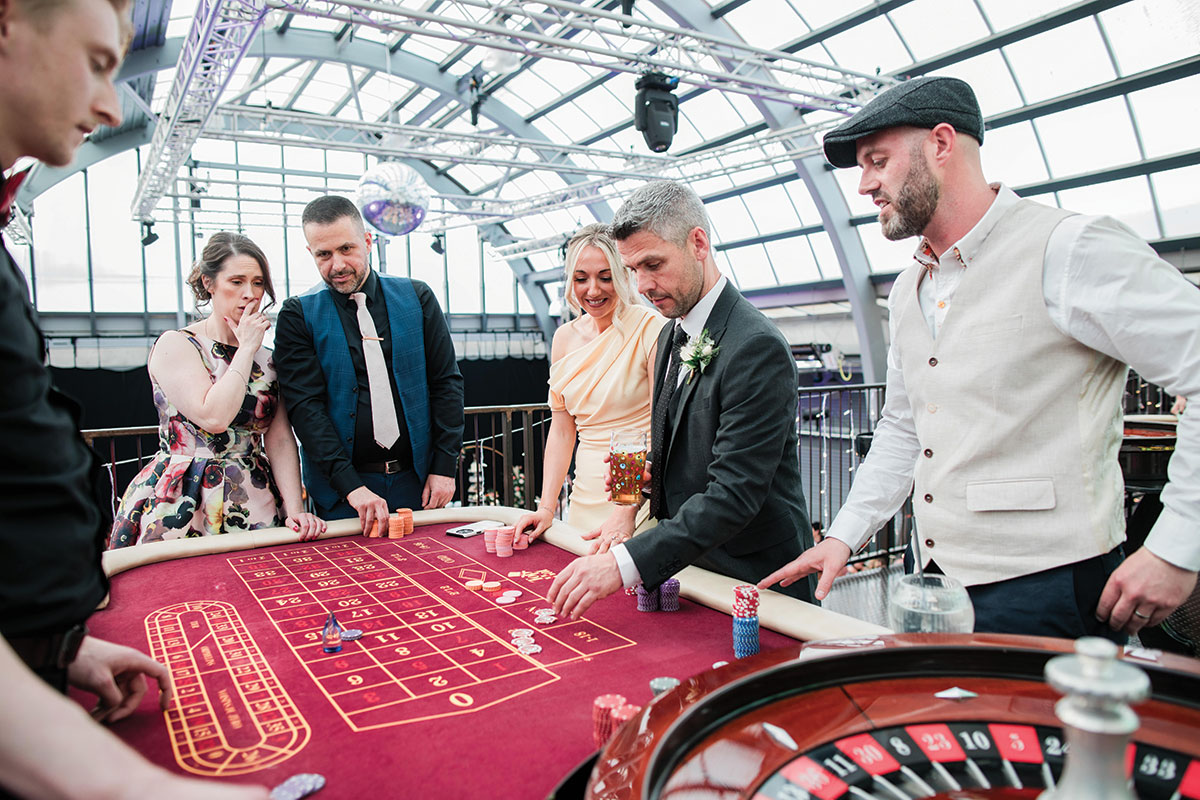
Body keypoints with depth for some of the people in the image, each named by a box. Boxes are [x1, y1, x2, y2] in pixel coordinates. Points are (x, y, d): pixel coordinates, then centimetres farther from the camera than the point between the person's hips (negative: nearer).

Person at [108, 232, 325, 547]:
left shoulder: (267, 359, 9)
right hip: (183, 508, -4)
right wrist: (247, 348, -11)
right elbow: (213, 417, -21)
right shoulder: (175, 345, -5)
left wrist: (295, 509, -10)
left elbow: (281, 439, 2)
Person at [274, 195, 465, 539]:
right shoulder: (299, 315, -1)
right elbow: (305, 406, -9)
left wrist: (444, 466, -3)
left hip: (417, 479, 2)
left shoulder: (416, 298, 4)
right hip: (341, 487, -1)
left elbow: (447, 382, 4)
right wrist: (352, 486, -19)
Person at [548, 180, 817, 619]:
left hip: (758, 580, -7)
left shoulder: (757, 347, -21)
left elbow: (734, 493, -27)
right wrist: (627, 509, -1)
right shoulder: (671, 336, 8)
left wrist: (624, 563, -33)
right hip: (688, 570, 7)